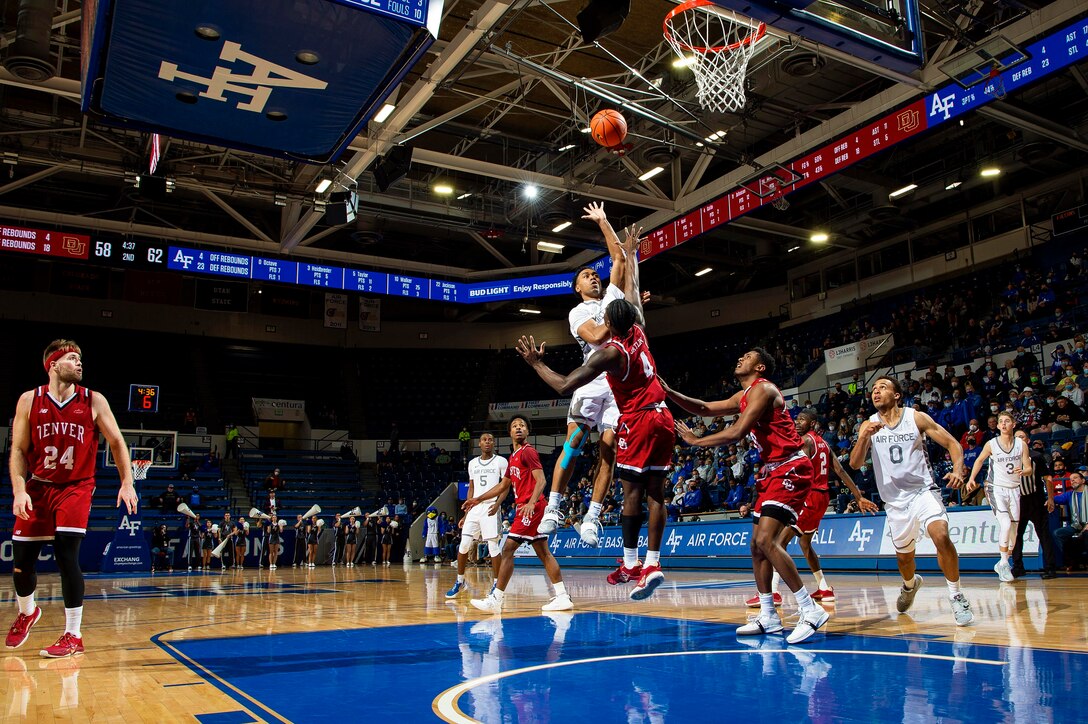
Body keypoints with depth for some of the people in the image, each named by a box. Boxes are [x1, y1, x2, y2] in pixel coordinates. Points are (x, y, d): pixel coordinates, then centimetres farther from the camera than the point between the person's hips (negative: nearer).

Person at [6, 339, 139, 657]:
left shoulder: (93, 401, -4)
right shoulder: (29, 401, -3)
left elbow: (117, 443, 1)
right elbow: (18, 451, -1)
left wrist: (127, 482, -8)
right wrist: (19, 491, -13)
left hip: (76, 487, -2)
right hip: (38, 487, 2)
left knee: (66, 555, -14)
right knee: (22, 560, 5)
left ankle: (73, 635, -3)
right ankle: (27, 613, 37)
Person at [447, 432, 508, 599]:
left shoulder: (501, 461, 0)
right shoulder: (472, 463, 14)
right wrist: (466, 514, 14)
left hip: (490, 508, -4)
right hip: (474, 509, 5)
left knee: (493, 546, -5)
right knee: (463, 546, 3)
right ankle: (460, 582, 18)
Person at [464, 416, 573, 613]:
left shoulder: (528, 452, -8)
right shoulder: (513, 457, 20)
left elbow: (541, 480, -17)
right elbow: (503, 485, 27)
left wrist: (531, 502, -32)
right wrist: (478, 499, 25)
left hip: (530, 508, -10)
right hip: (526, 507, 10)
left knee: (508, 549, -10)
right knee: (543, 553, 8)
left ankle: (495, 600, -8)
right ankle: (562, 597, 9)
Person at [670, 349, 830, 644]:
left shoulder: (762, 389, -13)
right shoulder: (744, 396, 18)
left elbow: (737, 432, -21)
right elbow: (706, 409, 22)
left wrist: (696, 441, -11)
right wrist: (670, 393, 11)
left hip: (790, 468, -10)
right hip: (772, 471, 10)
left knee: (766, 540, -20)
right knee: (758, 544, 10)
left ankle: (811, 611, -13)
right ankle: (768, 617, 18)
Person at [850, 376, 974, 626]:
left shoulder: (916, 417, -5)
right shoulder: (869, 425, 0)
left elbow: (952, 443, -2)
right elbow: (855, 463, -9)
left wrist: (958, 470, -21)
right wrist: (864, 437, -27)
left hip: (923, 490, -3)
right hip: (895, 500, 3)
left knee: (941, 536, -28)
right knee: (903, 554, 14)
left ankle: (956, 595, -10)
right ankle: (910, 584, 48)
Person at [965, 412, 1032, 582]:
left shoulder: (1021, 444, -2)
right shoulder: (991, 444, -7)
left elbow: (1029, 468, 0)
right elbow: (980, 460, 9)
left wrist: (1023, 471, -23)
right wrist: (971, 479, -1)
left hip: (1014, 489, 4)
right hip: (996, 489, -4)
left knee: (1014, 529, 7)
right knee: (1005, 523, -21)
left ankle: (1004, 564, 24)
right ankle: (1003, 563, -11)